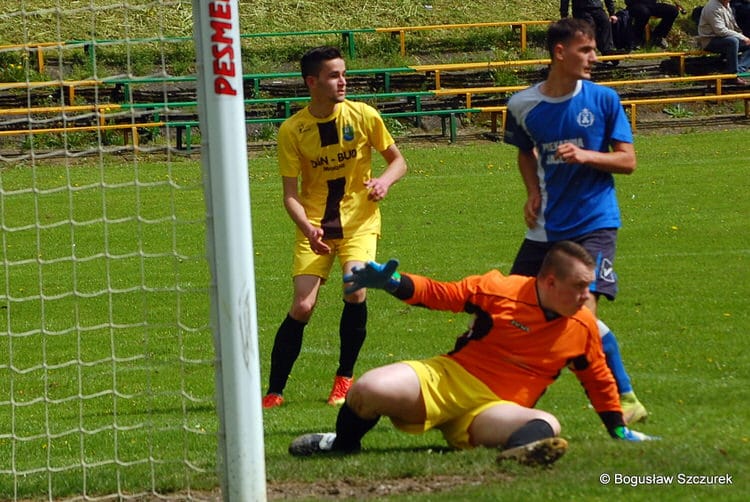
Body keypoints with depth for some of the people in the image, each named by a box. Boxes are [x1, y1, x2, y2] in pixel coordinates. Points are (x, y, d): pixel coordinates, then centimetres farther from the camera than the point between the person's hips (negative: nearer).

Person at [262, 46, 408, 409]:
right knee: (302, 307, -10)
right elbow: (290, 193, -7)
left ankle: (345, 378, -2)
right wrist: (307, 228, -26)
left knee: (355, 288, -23)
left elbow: (398, 161, 7)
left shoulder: (363, 117, -6)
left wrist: (385, 180, -16)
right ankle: (274, 391, 5)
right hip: (315, 226, 0)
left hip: (359, 220, 0)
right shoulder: (292, 130, -8)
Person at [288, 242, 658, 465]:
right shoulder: (500, 290, -7)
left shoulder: (583, 328, 4)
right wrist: (391, 282, -15)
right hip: (448, 379, -2)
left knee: (546, 426, -32)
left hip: (494, 408, 2)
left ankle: (518, 451, -64)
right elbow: (439, 294, 1)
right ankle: (344, 443, 3)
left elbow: (599, 380, 21)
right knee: (370, 390, -26)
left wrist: (619, 430, 25)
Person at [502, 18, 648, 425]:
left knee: (583, 310, -19)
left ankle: (627, 400, -8)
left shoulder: (603, 99, -5)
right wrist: (533, 191, 3)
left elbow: (627, 161, -3)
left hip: (593, 223, -4)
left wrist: (586, 155, -19)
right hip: (546, 227, 4)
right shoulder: (523, 106, 1)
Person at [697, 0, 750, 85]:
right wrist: (742, 37, -22)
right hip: (709, 40, -10)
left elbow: (734, 25, 18)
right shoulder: (713, 8, -20)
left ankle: (739, 71, -20)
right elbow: (720, 30, -26)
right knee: (733, 41, -35)